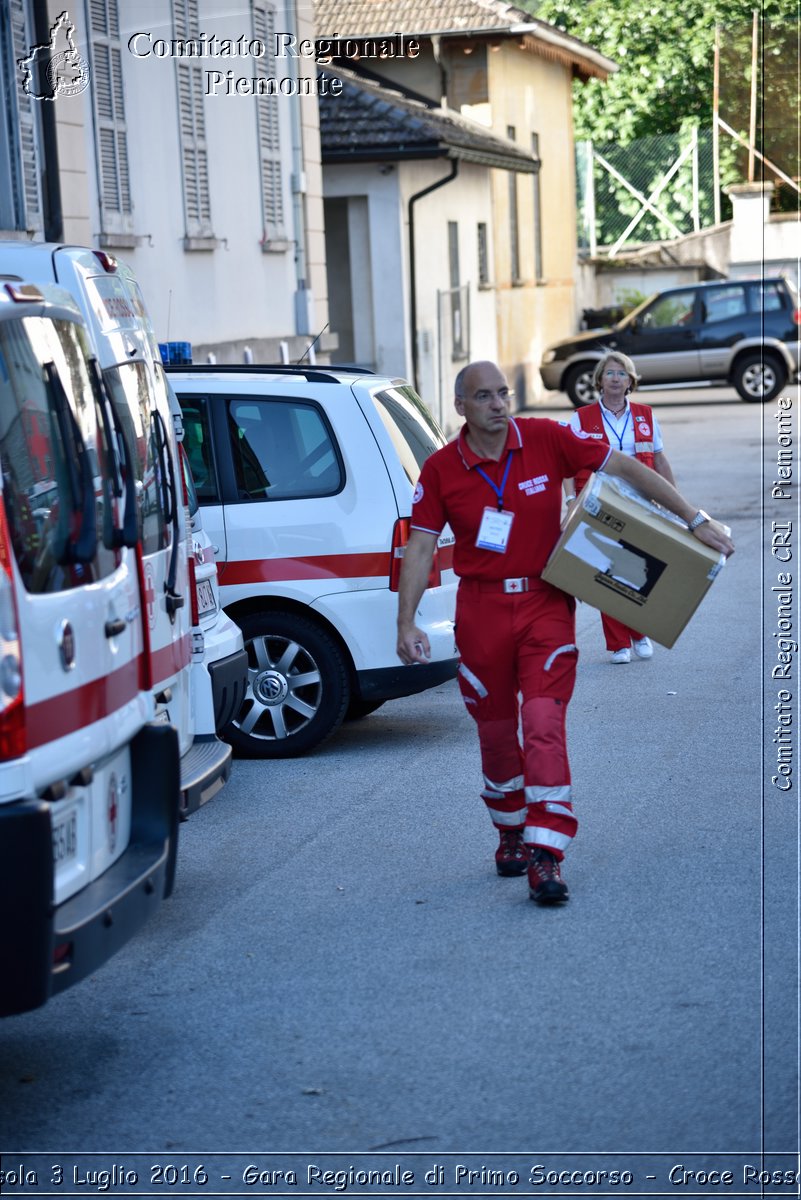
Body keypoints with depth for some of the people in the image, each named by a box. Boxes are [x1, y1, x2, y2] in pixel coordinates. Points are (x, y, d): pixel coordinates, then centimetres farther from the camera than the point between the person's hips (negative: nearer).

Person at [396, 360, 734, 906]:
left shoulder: (546, 440, -6)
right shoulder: (441, 470, -3)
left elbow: (625, 467, -1)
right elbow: (421, 547, -2)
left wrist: (695, 519, -2)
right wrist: (407, 623, -12)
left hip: (546, 604, -1)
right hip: (481, 610, 2)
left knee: (543, 725, -14)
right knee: (495, 733, 12)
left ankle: (546, 856, -13)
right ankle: (512, 832, 35)